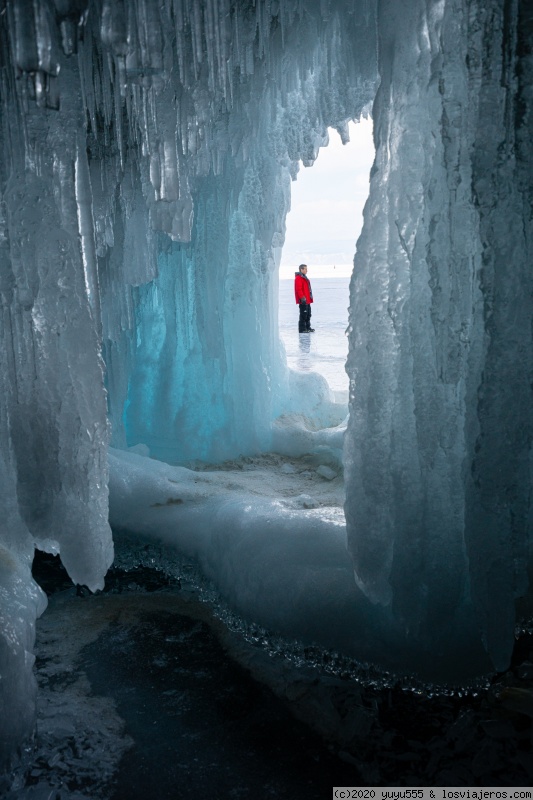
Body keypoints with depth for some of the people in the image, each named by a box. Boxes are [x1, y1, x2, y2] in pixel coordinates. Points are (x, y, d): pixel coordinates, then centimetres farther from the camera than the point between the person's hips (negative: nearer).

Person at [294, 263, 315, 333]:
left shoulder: (304, 277, 20)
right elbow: (298, 289, -21)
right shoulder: (298, 278, -13)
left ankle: (307, 327, 23)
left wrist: (309, 298, 23)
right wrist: (302, 298, -25)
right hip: (303, 301, -11)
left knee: (308, 314, 15)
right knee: (303, 314, -9)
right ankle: (302, 329, -7)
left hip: (307, 300, 11)